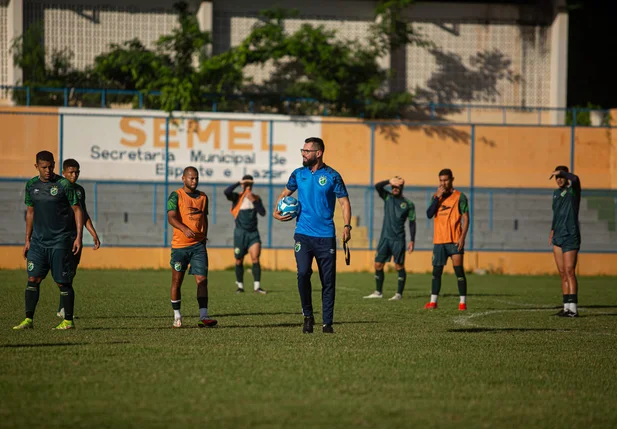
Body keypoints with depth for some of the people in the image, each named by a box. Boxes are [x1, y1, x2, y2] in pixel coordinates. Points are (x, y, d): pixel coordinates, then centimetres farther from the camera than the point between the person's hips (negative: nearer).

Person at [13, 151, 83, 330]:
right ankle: (29, 319, 0)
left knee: (63, 282, -2)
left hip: (61, 241, -4)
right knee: (33, 278, -3)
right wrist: (27, 240, 15)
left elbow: (77, 210, -4)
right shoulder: (31, 185, 7)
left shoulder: (63, 185, -8)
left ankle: (68, 321, 8)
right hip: (38, 241, 4)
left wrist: (78, 237, -11)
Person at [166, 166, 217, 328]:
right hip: (180, 245, -3)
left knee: (202, 280, -9)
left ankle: (203, 317, -15)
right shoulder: (176, 196, -4)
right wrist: (185, 229, -33)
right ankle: (177, 316, 20)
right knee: (177, 281, 6)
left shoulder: (203, 197, 12)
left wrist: (204, 236, 13)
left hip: (198, 245, 3)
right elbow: (171, 217, -17)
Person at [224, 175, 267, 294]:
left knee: (255, 258, -12)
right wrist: (239, 183, -22)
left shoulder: (256, 198, 8)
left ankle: (257, 286, -13)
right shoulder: (237, 198, -2)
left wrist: (254, 201, -12)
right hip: (240, 233, -1)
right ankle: (240, 286, 20)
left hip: (253, 233, 1)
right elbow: (227, 192, -21)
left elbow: (263, 213, -3)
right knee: (239, 261, 5)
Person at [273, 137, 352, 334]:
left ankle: (327, 323, 9)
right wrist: (276, 212, 4)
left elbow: (344, 201, 0)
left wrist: (347, 225, -13)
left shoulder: (332, 176, -1)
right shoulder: (298, 174, 7)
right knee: (303, 273, -15)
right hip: (303, 234, 1)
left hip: (326, 236, -1)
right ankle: (308, 316, 2)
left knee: (328, 280, 1)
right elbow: (285, 193, 22)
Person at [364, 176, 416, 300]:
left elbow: (412, 223, 2)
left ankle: (399, 294, -1)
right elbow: (377, 186, -9)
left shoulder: (408, 204, 1)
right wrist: (389, 181, -26)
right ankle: (378, 292, 15)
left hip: (398, 239, -3)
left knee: (399, 266, -5)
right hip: (385, 237, 4)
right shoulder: (387, 197, 8)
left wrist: (412, 240, -6)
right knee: (378, 264, 4)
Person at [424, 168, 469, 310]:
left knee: (458, 270, -8)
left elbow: (465, 218, -3)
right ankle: (433, 301, 11)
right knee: (436, 271, 6)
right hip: (439, 240, 4)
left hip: (455, 240, -4)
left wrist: (462, 237, -13)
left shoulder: (459, 197, 0)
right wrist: (437, 197, -10)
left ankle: (463, 302, -7)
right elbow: (429, 214, -1)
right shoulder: (436, 196, 13)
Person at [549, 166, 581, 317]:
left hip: (570, 237, -8)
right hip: (558, 237, 8)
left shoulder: (573, 190, -7)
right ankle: (567, 307, 8)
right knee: (563, 273, 6)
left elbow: (574, 178, -31)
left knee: (569, 271, -13)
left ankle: (573, 308, -16)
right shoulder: (556, 193, 16)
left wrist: (561, 172, -18)